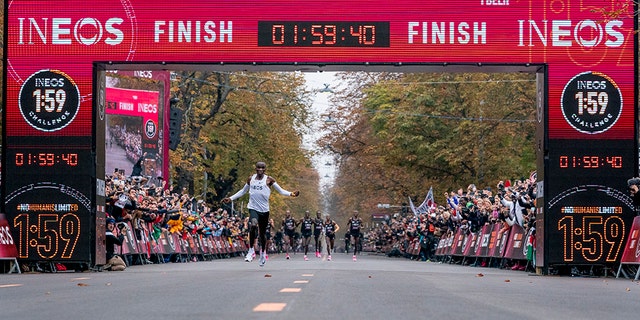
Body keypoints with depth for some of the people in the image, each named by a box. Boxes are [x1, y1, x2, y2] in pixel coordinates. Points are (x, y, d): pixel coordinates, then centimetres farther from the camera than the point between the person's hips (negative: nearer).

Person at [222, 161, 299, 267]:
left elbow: (280, 190, 1)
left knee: (262, 233, 11)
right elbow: (243, 191, 20)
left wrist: (291, 194, -16)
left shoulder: (269, 180, 0)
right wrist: (231, 198, 16)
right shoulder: (251, 179, 7)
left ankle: (263, 254, 34)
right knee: (253, 225, -29)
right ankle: (251, 250, -15)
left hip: (264, 210, 0)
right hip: (253, 208, 0)